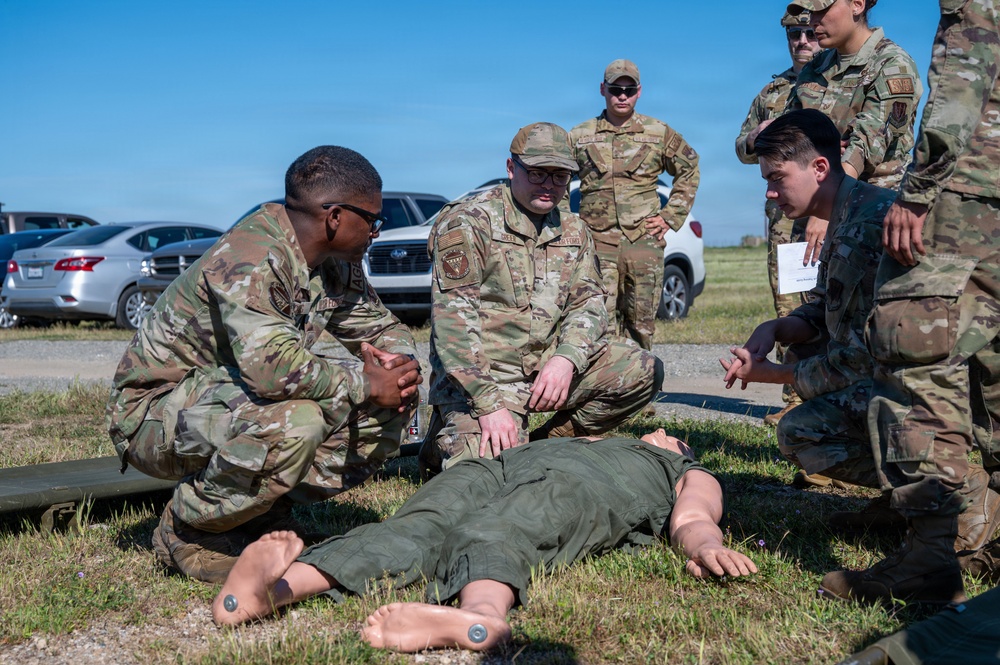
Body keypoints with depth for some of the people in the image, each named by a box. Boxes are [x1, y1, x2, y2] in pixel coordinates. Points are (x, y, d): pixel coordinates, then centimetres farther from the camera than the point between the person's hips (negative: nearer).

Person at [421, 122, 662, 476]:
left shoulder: (573, 231, 12)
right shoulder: (467, 223, -10)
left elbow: (588, 302, 7)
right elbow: (453, 321, -17)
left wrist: (566, 359, -16)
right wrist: (489, 404, -25)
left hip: (546, 368, 6)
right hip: (477, 378, -6)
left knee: (643, 371, -7)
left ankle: (543, 444, 2)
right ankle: (444, 443, 9)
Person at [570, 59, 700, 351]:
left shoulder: (659, 133, 9)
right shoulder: (579, 137, 9)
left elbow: (689, 171, 19)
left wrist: (671, 216, 10)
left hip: (644, 242, 1)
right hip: (597, 244, -1)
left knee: (641, 323, 5)